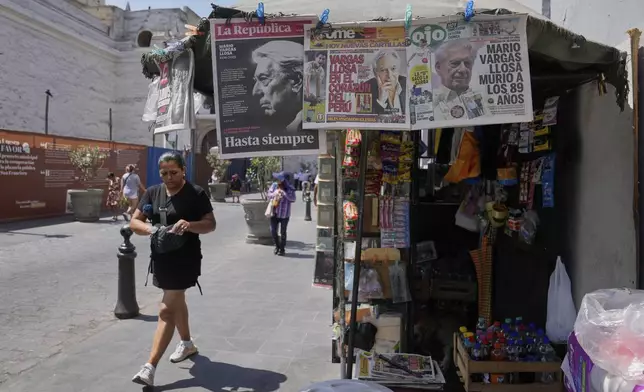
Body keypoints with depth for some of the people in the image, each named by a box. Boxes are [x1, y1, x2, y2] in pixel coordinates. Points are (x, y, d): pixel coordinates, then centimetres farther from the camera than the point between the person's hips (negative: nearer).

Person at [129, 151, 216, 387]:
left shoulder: (196, 194, -10)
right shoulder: (152, 193, 5)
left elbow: (211, 224, -10)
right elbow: (134, 222, 3)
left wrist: (190, 225, -30)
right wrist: (150, 229, -20)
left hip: (185, 259, -6)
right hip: (160, 258, 7)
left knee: (167, 309, -9)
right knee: (176, 301, 22)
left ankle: (150, 367, -6)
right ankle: (187, 344, 42)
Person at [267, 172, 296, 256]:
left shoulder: (289, 188, -9)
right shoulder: (274, 185, 1)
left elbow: (292, 199, -19)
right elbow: (269, 195, 3)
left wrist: (283, 193, -26)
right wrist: (275, 193, -16)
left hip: (284, 214, -3)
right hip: (274, 213, 3)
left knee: (283, 232, 5)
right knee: (273, 231, 4)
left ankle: (282, 249, 22)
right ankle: (277, 246, 28)